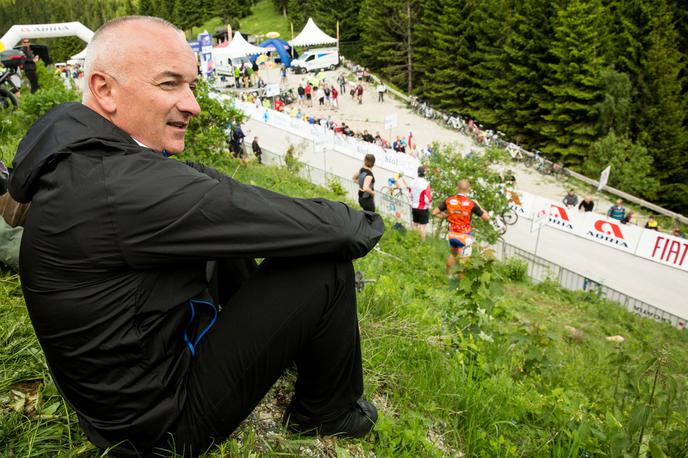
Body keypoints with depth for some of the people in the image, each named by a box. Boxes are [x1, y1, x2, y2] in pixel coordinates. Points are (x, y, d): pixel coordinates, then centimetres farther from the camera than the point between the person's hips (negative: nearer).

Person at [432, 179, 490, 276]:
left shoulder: (449, 200, -9)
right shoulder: (471, 204, -18)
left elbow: (434, 213, -5)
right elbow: (486, 218, -11)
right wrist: (478, 205, 2)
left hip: (452, 234, 5)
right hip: (464, 236, -5)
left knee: (452, 253, 30)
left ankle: (448, 275, 41)